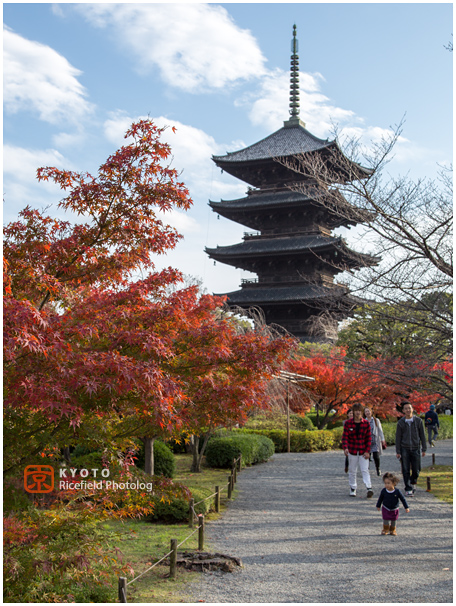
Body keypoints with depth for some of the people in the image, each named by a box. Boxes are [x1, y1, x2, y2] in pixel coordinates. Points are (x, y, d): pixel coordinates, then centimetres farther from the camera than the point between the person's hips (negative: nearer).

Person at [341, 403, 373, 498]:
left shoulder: (366, 423, -1)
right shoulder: (348, 423, -3)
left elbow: (368, 438, 2)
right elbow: (345, 436, -7)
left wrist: (367, 451, -5)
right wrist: (345, 448, -24)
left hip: (363, 452, 0)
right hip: (352, 451, 0)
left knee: (365, 470, -9)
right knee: (352, 471, 9)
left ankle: (369, 488, -16)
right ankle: (353, 489, 20)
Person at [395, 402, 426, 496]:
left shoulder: (418, 421, 2)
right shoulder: (400, 422, 1)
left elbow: (422, 435, 5)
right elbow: (398, 437, 2)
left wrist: (424, 449, 2)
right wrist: (398, 452, -2)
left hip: (415, 449, 1)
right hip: (404, 449, 0)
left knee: (416, 469, 2)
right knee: (406, 470, -2)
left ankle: (413, 482, 31)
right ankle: (408, 489, 7)